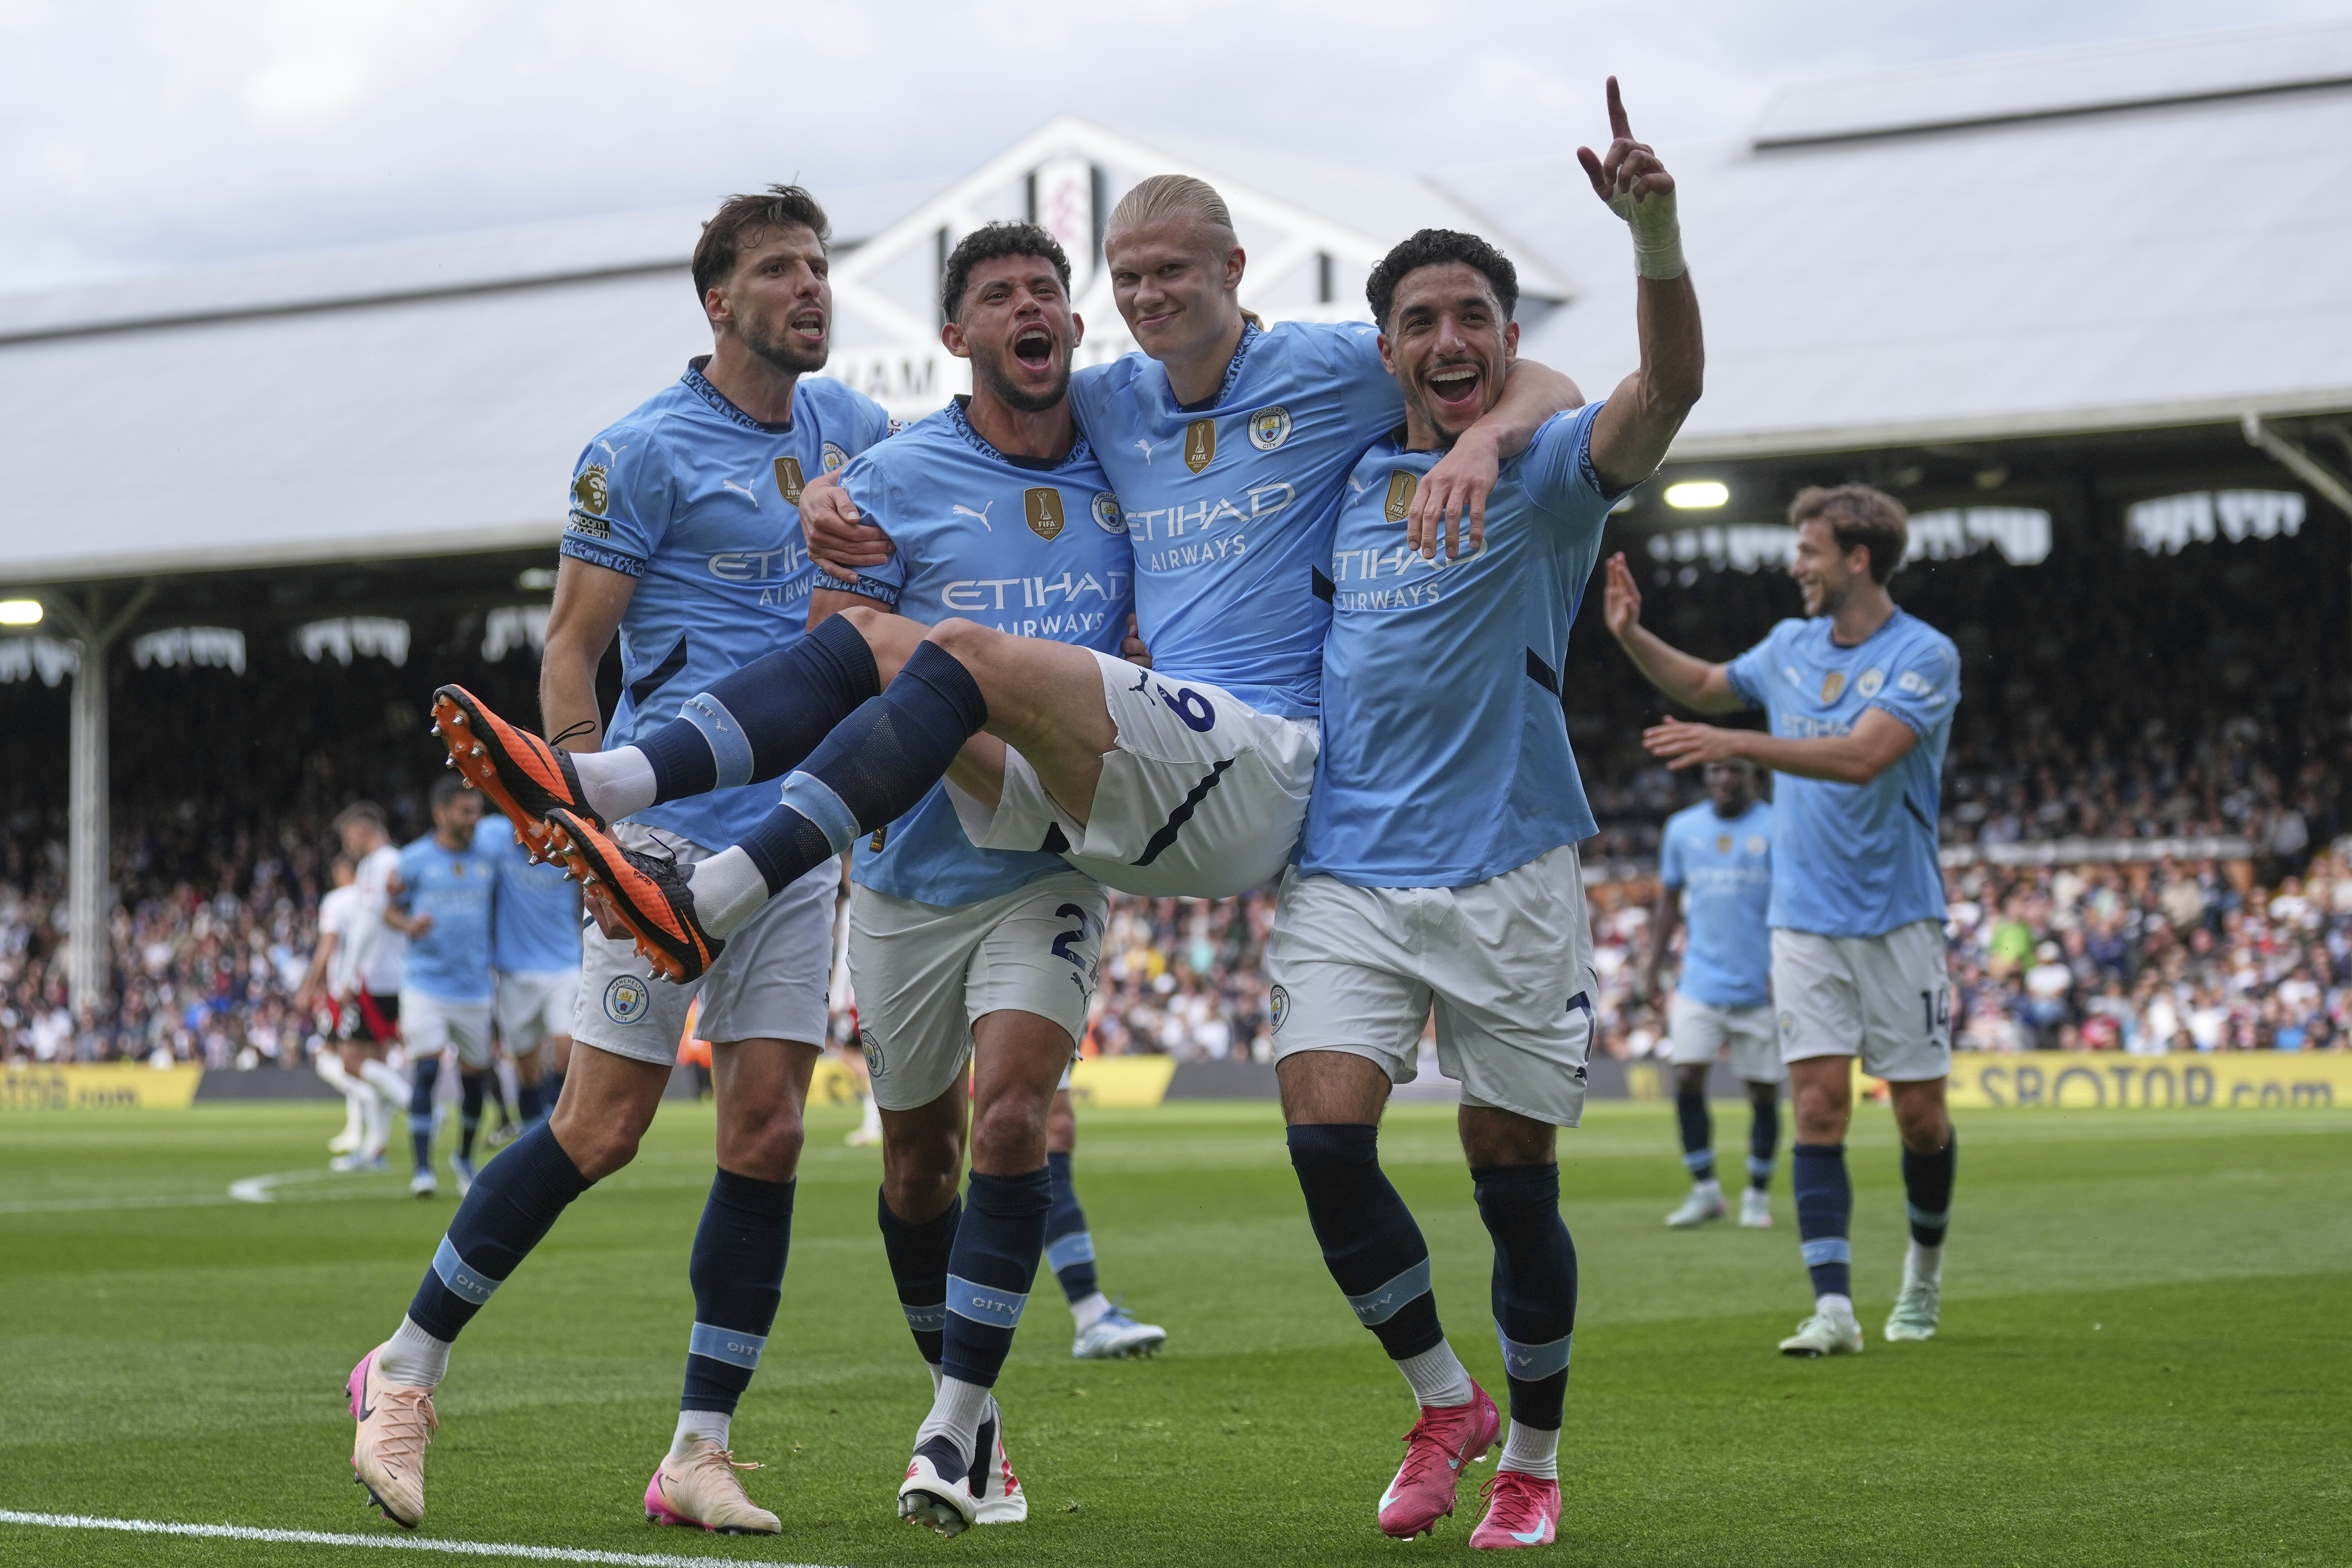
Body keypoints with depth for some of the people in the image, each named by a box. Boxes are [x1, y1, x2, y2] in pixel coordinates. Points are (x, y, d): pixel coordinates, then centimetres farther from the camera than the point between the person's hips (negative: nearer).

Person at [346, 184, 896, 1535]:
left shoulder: (849, 428, 12)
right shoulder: (646, 451, -6)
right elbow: (571, 645, -6)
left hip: (800, 830, 6)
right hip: (674, 826, -6)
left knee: (769, 1131, -1)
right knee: (602, 1131, -7)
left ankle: (702, 1450, 6)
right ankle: (408, 1370, 10)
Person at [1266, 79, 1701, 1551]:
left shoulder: (1553, 472, -2)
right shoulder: (1349, 482, 11)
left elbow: (1670, 385, -23)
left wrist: (1656, 231, -39)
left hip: (1506, 876, -3)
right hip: (1343, 870, 3)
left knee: (1515, 1178, 3)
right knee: (1327, 1140, -12)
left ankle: (1533, 1460, 22)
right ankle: (1444, 1400, 10)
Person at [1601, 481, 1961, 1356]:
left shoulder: (1925, 657, -11)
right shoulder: (1791, 645, 8)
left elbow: (1861, 756, -26)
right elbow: (1706, 687, 28)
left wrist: (1736, 744, -29)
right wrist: (1631, 636, 13)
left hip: (1897, 920, -4)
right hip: (1805, 920, 4)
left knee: (1919, 1113, 3)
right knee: (1818, 1106, -8)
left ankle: (1925, 1261, 32)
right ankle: (1834, 1309, -12)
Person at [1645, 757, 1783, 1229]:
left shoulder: (1778, 830, -2)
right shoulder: (1682, 828, 8)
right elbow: (1669, 901, 15)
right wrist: (1654, 966, 9)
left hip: (1761, 990, -2)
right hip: (1700, 982, 2)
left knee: (1764, 1092, 3)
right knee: (1687, 1079, -10)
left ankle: (1758, 1195, 17)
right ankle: (1705, 1191, 1)